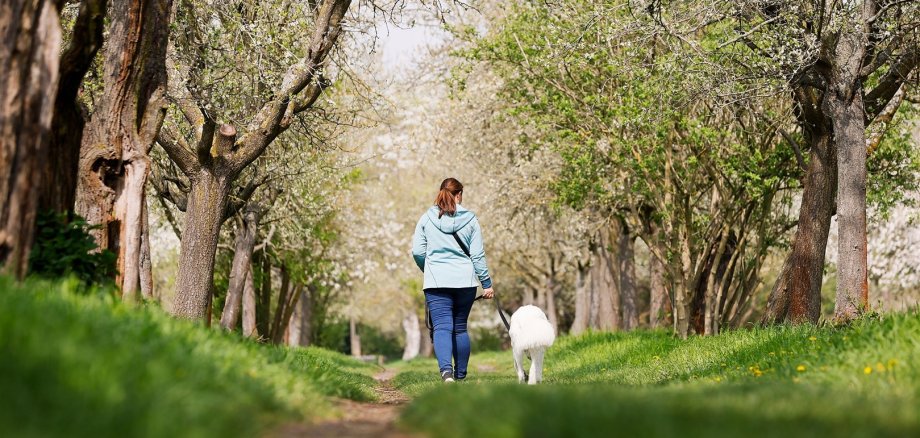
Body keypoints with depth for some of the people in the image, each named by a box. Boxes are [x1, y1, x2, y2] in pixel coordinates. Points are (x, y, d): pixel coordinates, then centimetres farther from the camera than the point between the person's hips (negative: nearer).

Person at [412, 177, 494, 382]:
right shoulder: (470, 219, 1)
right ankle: (460, 374, 20)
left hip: (436, 283, -1)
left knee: (442, 327, -6)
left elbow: (417, 251, 1)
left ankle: (446, 369, -28)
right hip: (465, 281, 1)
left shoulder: (427, 218, 2)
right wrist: (487, 283, 7)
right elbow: (478, 255, 1)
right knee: (460, 328, 13)